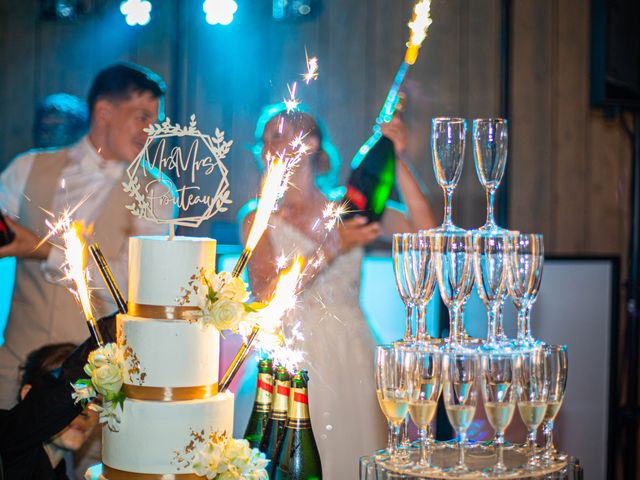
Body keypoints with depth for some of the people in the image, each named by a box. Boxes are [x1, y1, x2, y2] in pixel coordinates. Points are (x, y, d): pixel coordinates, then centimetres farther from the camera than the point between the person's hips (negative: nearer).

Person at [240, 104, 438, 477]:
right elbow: (266, 294, -10)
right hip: (295, 359, -1)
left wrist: (398, 163, -9)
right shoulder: (260, 219, 5)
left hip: (352, 358, 1)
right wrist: (334, 249, -15)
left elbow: (426, 232, -5)